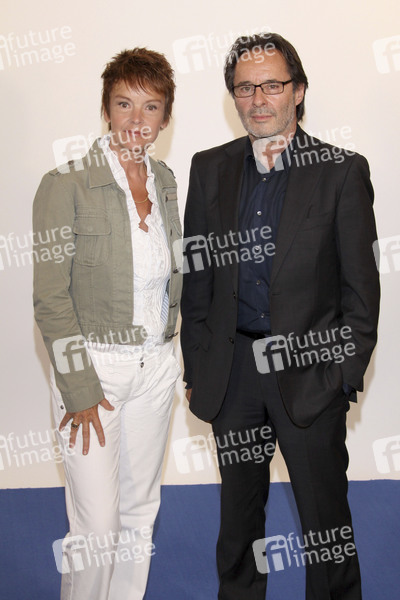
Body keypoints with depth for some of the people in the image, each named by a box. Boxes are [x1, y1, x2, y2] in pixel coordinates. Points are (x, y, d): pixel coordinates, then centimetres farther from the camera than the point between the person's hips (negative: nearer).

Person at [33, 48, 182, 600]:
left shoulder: (164, 180, 7)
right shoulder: (66, 184, -12)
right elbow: (51, 298, -13)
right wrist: (79, 389, -14)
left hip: (156, 365, 6)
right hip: (93, 366, -5)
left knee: (140, 511, 16)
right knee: (97, 524, 0)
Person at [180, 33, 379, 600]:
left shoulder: (342, 171, -4)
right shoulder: (210, 169, 5)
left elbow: (361, 286, -4)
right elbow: (196, 279, 7)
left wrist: (347, 375, -7)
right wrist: (196, 370, 5)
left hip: (309, 370, -3)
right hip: (231, 370, 3)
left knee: (325, 515, 10)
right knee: (239, 508, 19)